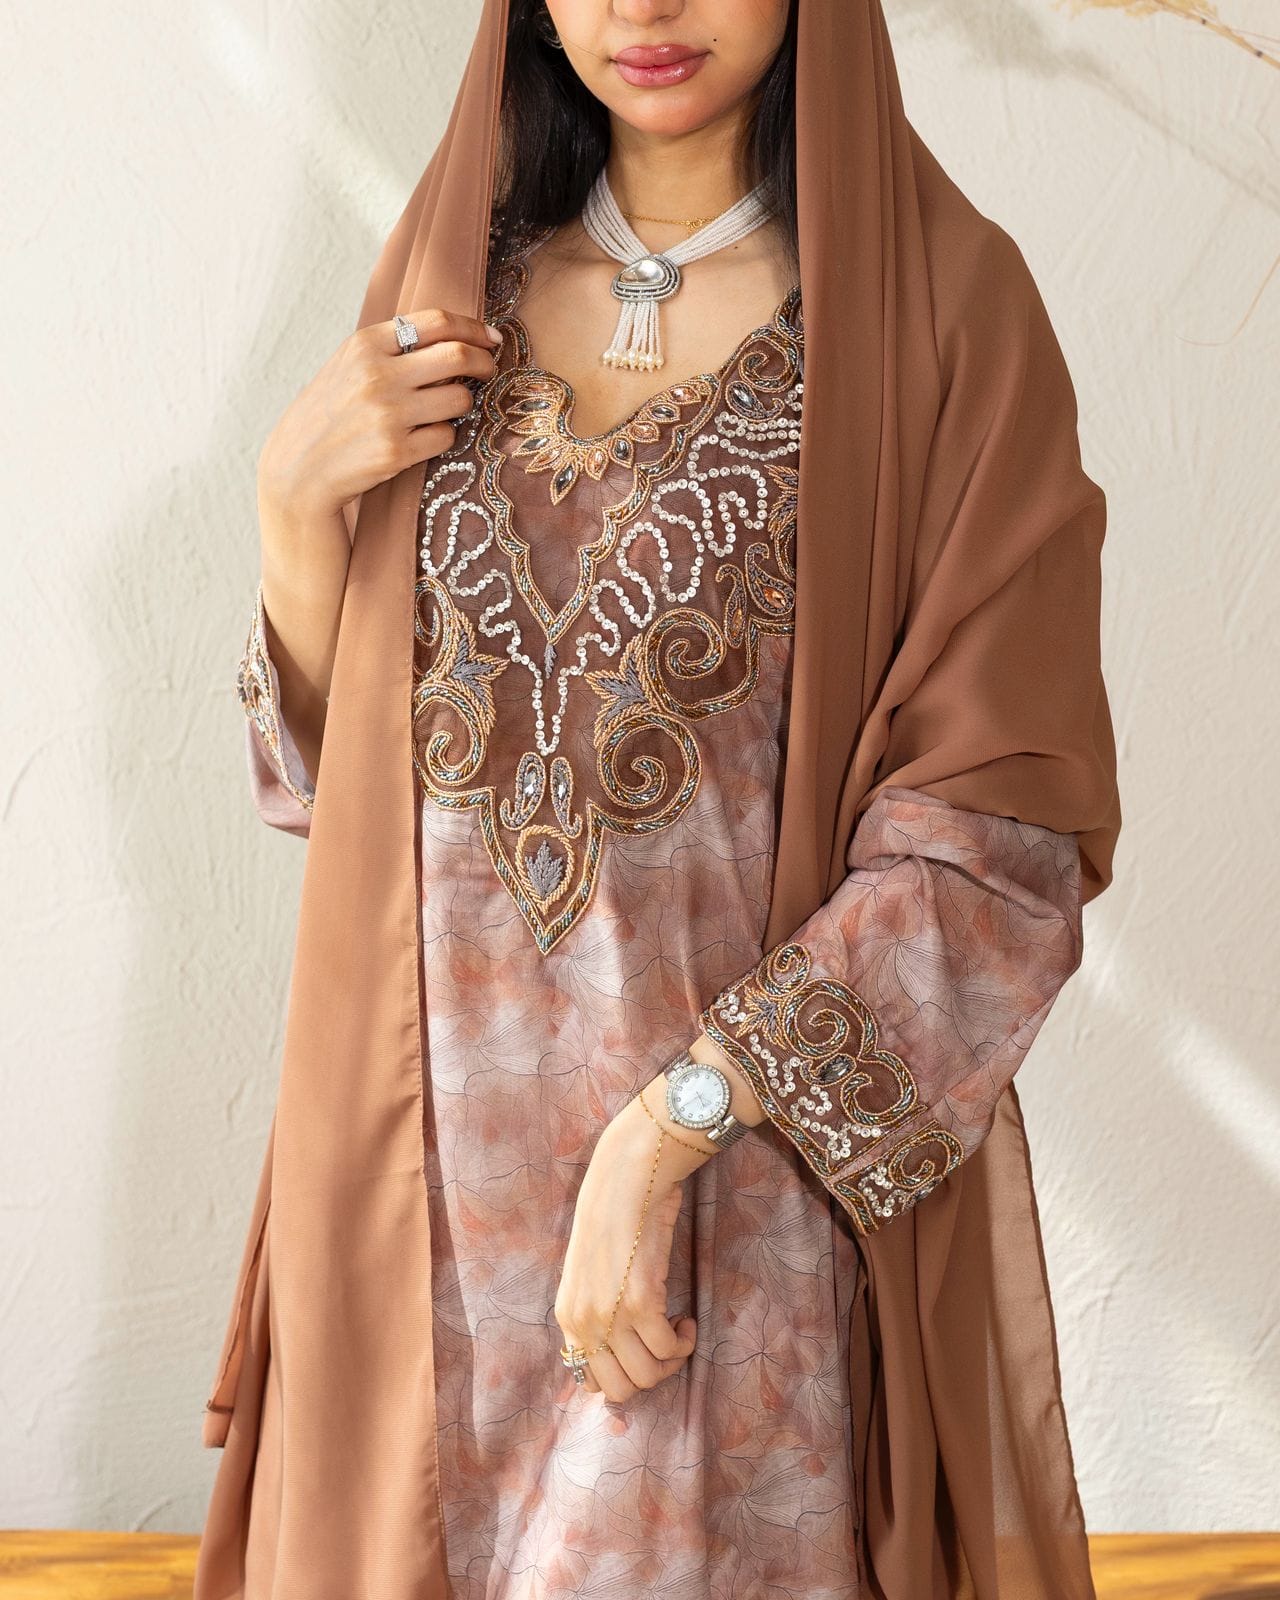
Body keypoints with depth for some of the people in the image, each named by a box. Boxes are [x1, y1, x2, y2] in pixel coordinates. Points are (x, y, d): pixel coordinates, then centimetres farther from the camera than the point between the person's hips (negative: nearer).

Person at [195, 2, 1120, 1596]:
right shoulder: (462, 286, 6)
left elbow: (998, 847, -14)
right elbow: (327, 772, 8)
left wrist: (658, 1136, -19)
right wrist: (298, 500, -8)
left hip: (743, 1133, -4)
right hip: (440, 1114, 4)